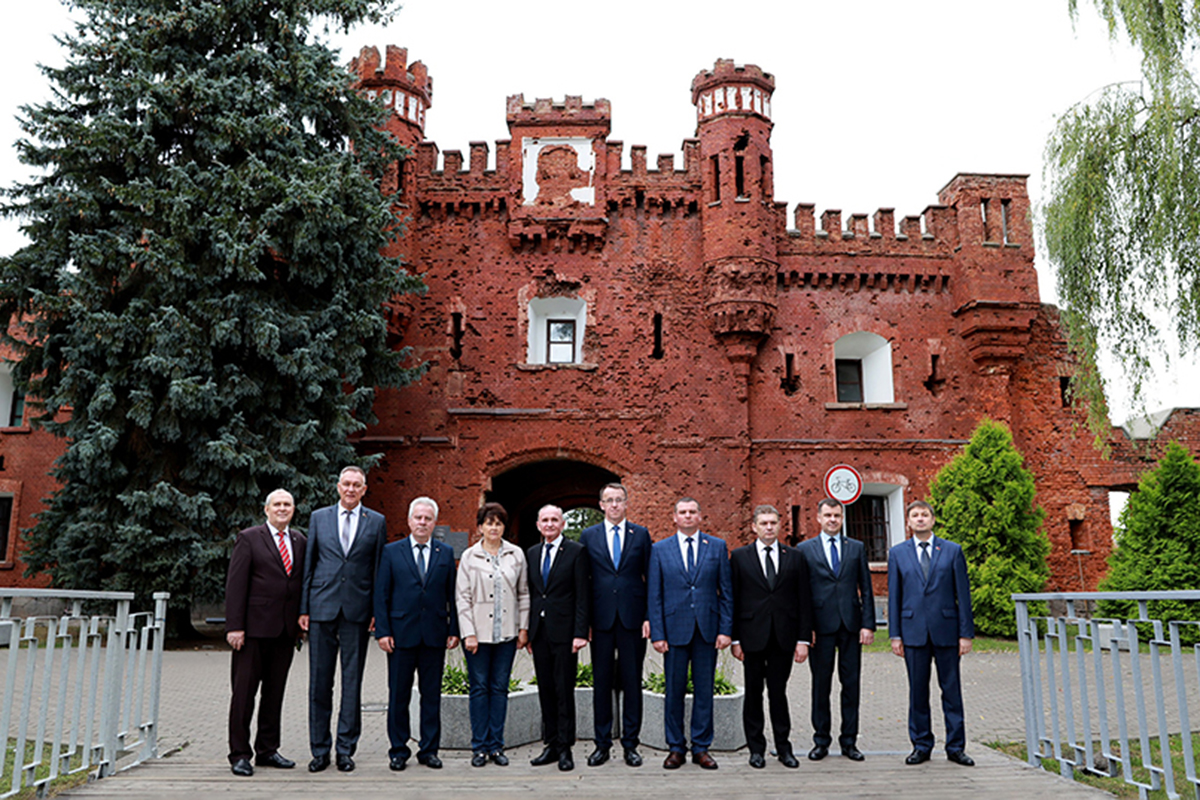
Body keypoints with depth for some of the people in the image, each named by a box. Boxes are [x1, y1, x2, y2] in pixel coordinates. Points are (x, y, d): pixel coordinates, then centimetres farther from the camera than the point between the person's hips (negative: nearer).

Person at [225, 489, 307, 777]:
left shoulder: (299, 541, 12)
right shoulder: (249, 538, -1)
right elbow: (235, 585, -6)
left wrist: (303, 622, 6)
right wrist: (234, 626, -12)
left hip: (286, 630, 5)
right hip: (255, 627, -4)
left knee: (275, 691, 11)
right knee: (244, 691, 1)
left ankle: (267, 750, 22)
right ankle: (240, 754, 11)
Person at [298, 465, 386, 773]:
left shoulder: (376, 522, 5)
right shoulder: (318, 517, 8)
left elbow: (380, 569, 5)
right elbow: (309, 564, 8)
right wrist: (304, 608, 4)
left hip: (357, 610, -1)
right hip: (322, 608, 1)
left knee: (353, 681, 4)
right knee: (319, 681, 5)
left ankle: (346, 750, 15)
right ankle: (320, 750, 17)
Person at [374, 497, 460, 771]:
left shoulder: (446, 553, 7)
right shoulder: (391, 552, 4)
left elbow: (452, 595, 7)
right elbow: (381, 594, 2)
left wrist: (454, 630, 1)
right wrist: (382, 631, -6)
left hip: (435, 635, 1)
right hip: (401, 634, -1)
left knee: (432, 695, 7)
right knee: (398, 695, 6)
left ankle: (429, 749, 18)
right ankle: (398, 750, 19)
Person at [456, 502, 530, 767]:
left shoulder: (516, 554, 5)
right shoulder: (469, 556, 0)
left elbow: (523, 593, 9)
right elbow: (463, 597, -2)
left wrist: (523, 628, 4)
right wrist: (468, 633, -8)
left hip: (507, 633, 2)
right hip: (479, 633, -2)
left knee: (500, 688, 7)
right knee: (479, 687, 4)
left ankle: (496, 745, 16)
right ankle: (479, 747, 14)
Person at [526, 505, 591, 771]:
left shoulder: (576, 552, -4)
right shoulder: (531, 553, 13)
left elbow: (583, 596, -7)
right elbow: (530, 594, 15)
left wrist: (580, 633, -13)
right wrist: (527, 631, 10)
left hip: (564, 632, -5)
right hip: (539, 632, 5)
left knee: (564, 691, -2)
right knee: (545, 690, 10)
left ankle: (565, 749, 7)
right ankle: (551, 745, 20)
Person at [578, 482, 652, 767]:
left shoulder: (641, 535, 6)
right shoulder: (588, 536, 7)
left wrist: (649, 616, -2)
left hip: (632, 618, 0)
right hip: (601, 618, 0)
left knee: (632, 681, 4)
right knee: (601, 682, 6)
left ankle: (630, 744, 15)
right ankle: (602, 744, 16)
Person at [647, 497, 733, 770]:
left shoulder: (717, 547, 6)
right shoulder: (659, 550, 5)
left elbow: (726, 591, 5)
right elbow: (653, 596, 3)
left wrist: (725, 630, -2)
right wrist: (657, 633, -4)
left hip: (707, 630, 1)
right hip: (674, 630, 0)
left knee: (704, 689, 6)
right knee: (674, 690, 5)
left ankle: (701, 747, 18)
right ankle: (676, 748, 18)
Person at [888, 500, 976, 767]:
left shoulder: (952, 551, 5)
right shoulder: (898, 553, 7)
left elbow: (963, 594, 3)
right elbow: (894, 597, 7)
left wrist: (966, 633, -2)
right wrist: (895, 635, 1)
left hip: (946, 630, 0)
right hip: (913, 631, 1)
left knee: (951, 689, 5)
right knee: (918, 690, 6)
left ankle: (955, 747, 15)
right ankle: (921, 745, 17)